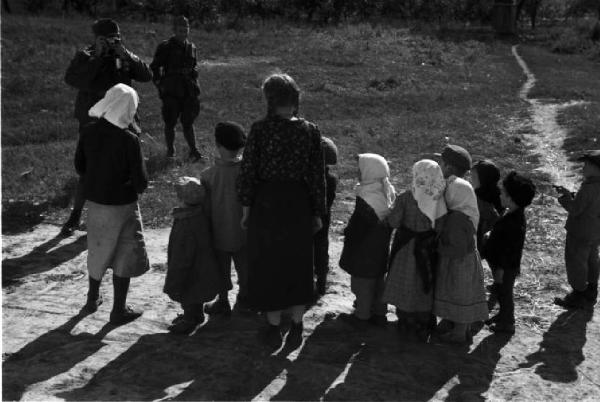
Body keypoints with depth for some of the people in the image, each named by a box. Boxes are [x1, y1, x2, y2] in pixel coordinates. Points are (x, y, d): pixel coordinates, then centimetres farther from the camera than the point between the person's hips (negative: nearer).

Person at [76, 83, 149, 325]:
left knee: (99, 250, 25)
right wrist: (133, 186, 3)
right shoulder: (129, 140, -23)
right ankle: (119, 310, 21)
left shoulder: (89, 132, -7)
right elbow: (141, 183, -19)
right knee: (125, 255, 12)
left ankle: (92, 299, 40)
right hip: (121, 205, -5)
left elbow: (79, 166, 5)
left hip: (94, 201, 5)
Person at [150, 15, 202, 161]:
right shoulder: (165, 47, -5)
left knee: (188, 123, 3)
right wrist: (160, 85, -6)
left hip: (188, 92, 3)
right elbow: (154, 67, -1)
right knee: (170, 123, 5)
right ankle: (170, 150, 19)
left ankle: (194, 151, 5)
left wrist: (194, 85, 13)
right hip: (171, 93, -3)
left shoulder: (191, 47, 10)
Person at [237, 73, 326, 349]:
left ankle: (273, 328, 20)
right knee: (298, 263, 17)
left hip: (266, 202, -2)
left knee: (268, 263, 12)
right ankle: (297, 325, 26)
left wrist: (246, 206, 3)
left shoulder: (260, 129, -10)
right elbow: (317, 174, -2)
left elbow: (248, 170, -8)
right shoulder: (310, 131, -5)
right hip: (299, 203, 2)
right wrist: (318, 212, 7)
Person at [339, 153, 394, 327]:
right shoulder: (388, 192, 2)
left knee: (362, 281, 4)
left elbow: (357, 225, -22)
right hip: (381, 247, 8)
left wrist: (348, 235, -7)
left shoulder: (366, 197, -23)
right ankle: (379, 313, 25)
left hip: (364, 249, -8)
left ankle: (362, 315, 12)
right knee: (378, 280, 17)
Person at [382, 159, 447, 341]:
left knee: (405, 282, 16)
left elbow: (393, 222, -16)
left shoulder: (405, 197, -18)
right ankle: (424, 325, 26)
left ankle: (406, 322, 26)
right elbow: (441, 226, -11)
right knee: (425, 283, 16)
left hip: (407, 247, -2)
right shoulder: (439, 199, -12)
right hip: (428, 250, 2)